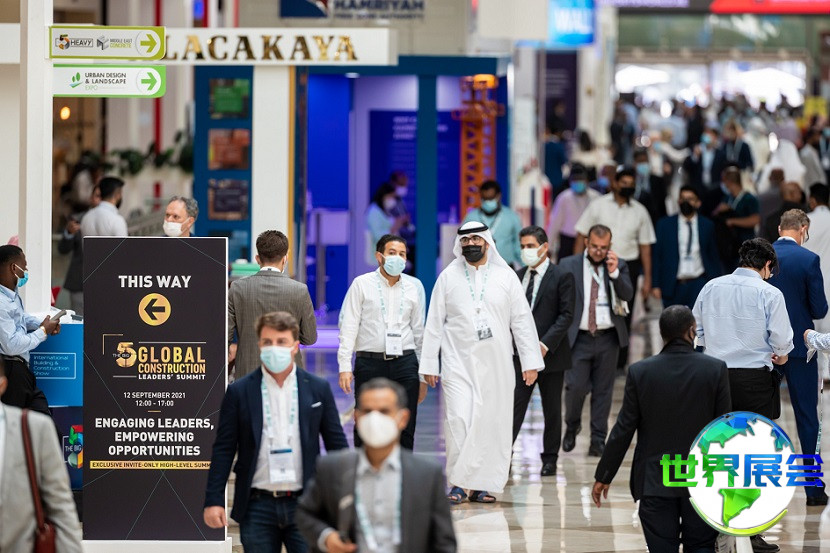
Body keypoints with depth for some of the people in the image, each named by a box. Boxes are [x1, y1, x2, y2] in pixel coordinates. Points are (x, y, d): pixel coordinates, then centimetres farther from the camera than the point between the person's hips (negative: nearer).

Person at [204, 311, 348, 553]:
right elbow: (223, 450, 2)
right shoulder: (239, 392, 2)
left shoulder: (318, 389, 5)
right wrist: (213, 501, -3)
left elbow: (337, 444, 8)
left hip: (304, 504, 0)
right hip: (258, 506, 0)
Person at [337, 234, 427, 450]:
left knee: (405, 431, 1)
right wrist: (345, 366, -8)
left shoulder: (415, 286, 10)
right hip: (370, 362, -2)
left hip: (405, 362, 2)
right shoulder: (361, 284, 2)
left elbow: (419, 330, 14)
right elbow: (348, 327, 0)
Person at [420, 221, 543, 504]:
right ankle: (459, 483, -6)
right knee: (458, 419, -12)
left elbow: (522, 321, 6)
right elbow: (434, 324, 8)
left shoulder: (506, 276, 5)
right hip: (458, 362, -1)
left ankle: (483, 484, 8)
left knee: (492, 423, 0)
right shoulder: (448, 277, 5)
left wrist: (530, 362, 1)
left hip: (495, 364, 1)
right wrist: (428, 364, 5)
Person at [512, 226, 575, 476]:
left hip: (550, 353, -3)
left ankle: (550, 460, 15)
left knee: (552, 410, 7)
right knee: (513, 407, -5)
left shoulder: (561, 277, -5)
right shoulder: (518, 277, 11)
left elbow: (566, 315, -10)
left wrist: (545, 344, -17)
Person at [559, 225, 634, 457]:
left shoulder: (619, 266, 7)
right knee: (576, 386, -8)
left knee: (603, 389, 3)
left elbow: (628, 295, -6)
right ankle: (572, 427, 19)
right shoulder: (569, 266, 4)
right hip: (579, 338, -1)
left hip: (608, 337, 1)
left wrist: (614, 273, -20)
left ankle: (598, 440, 9)